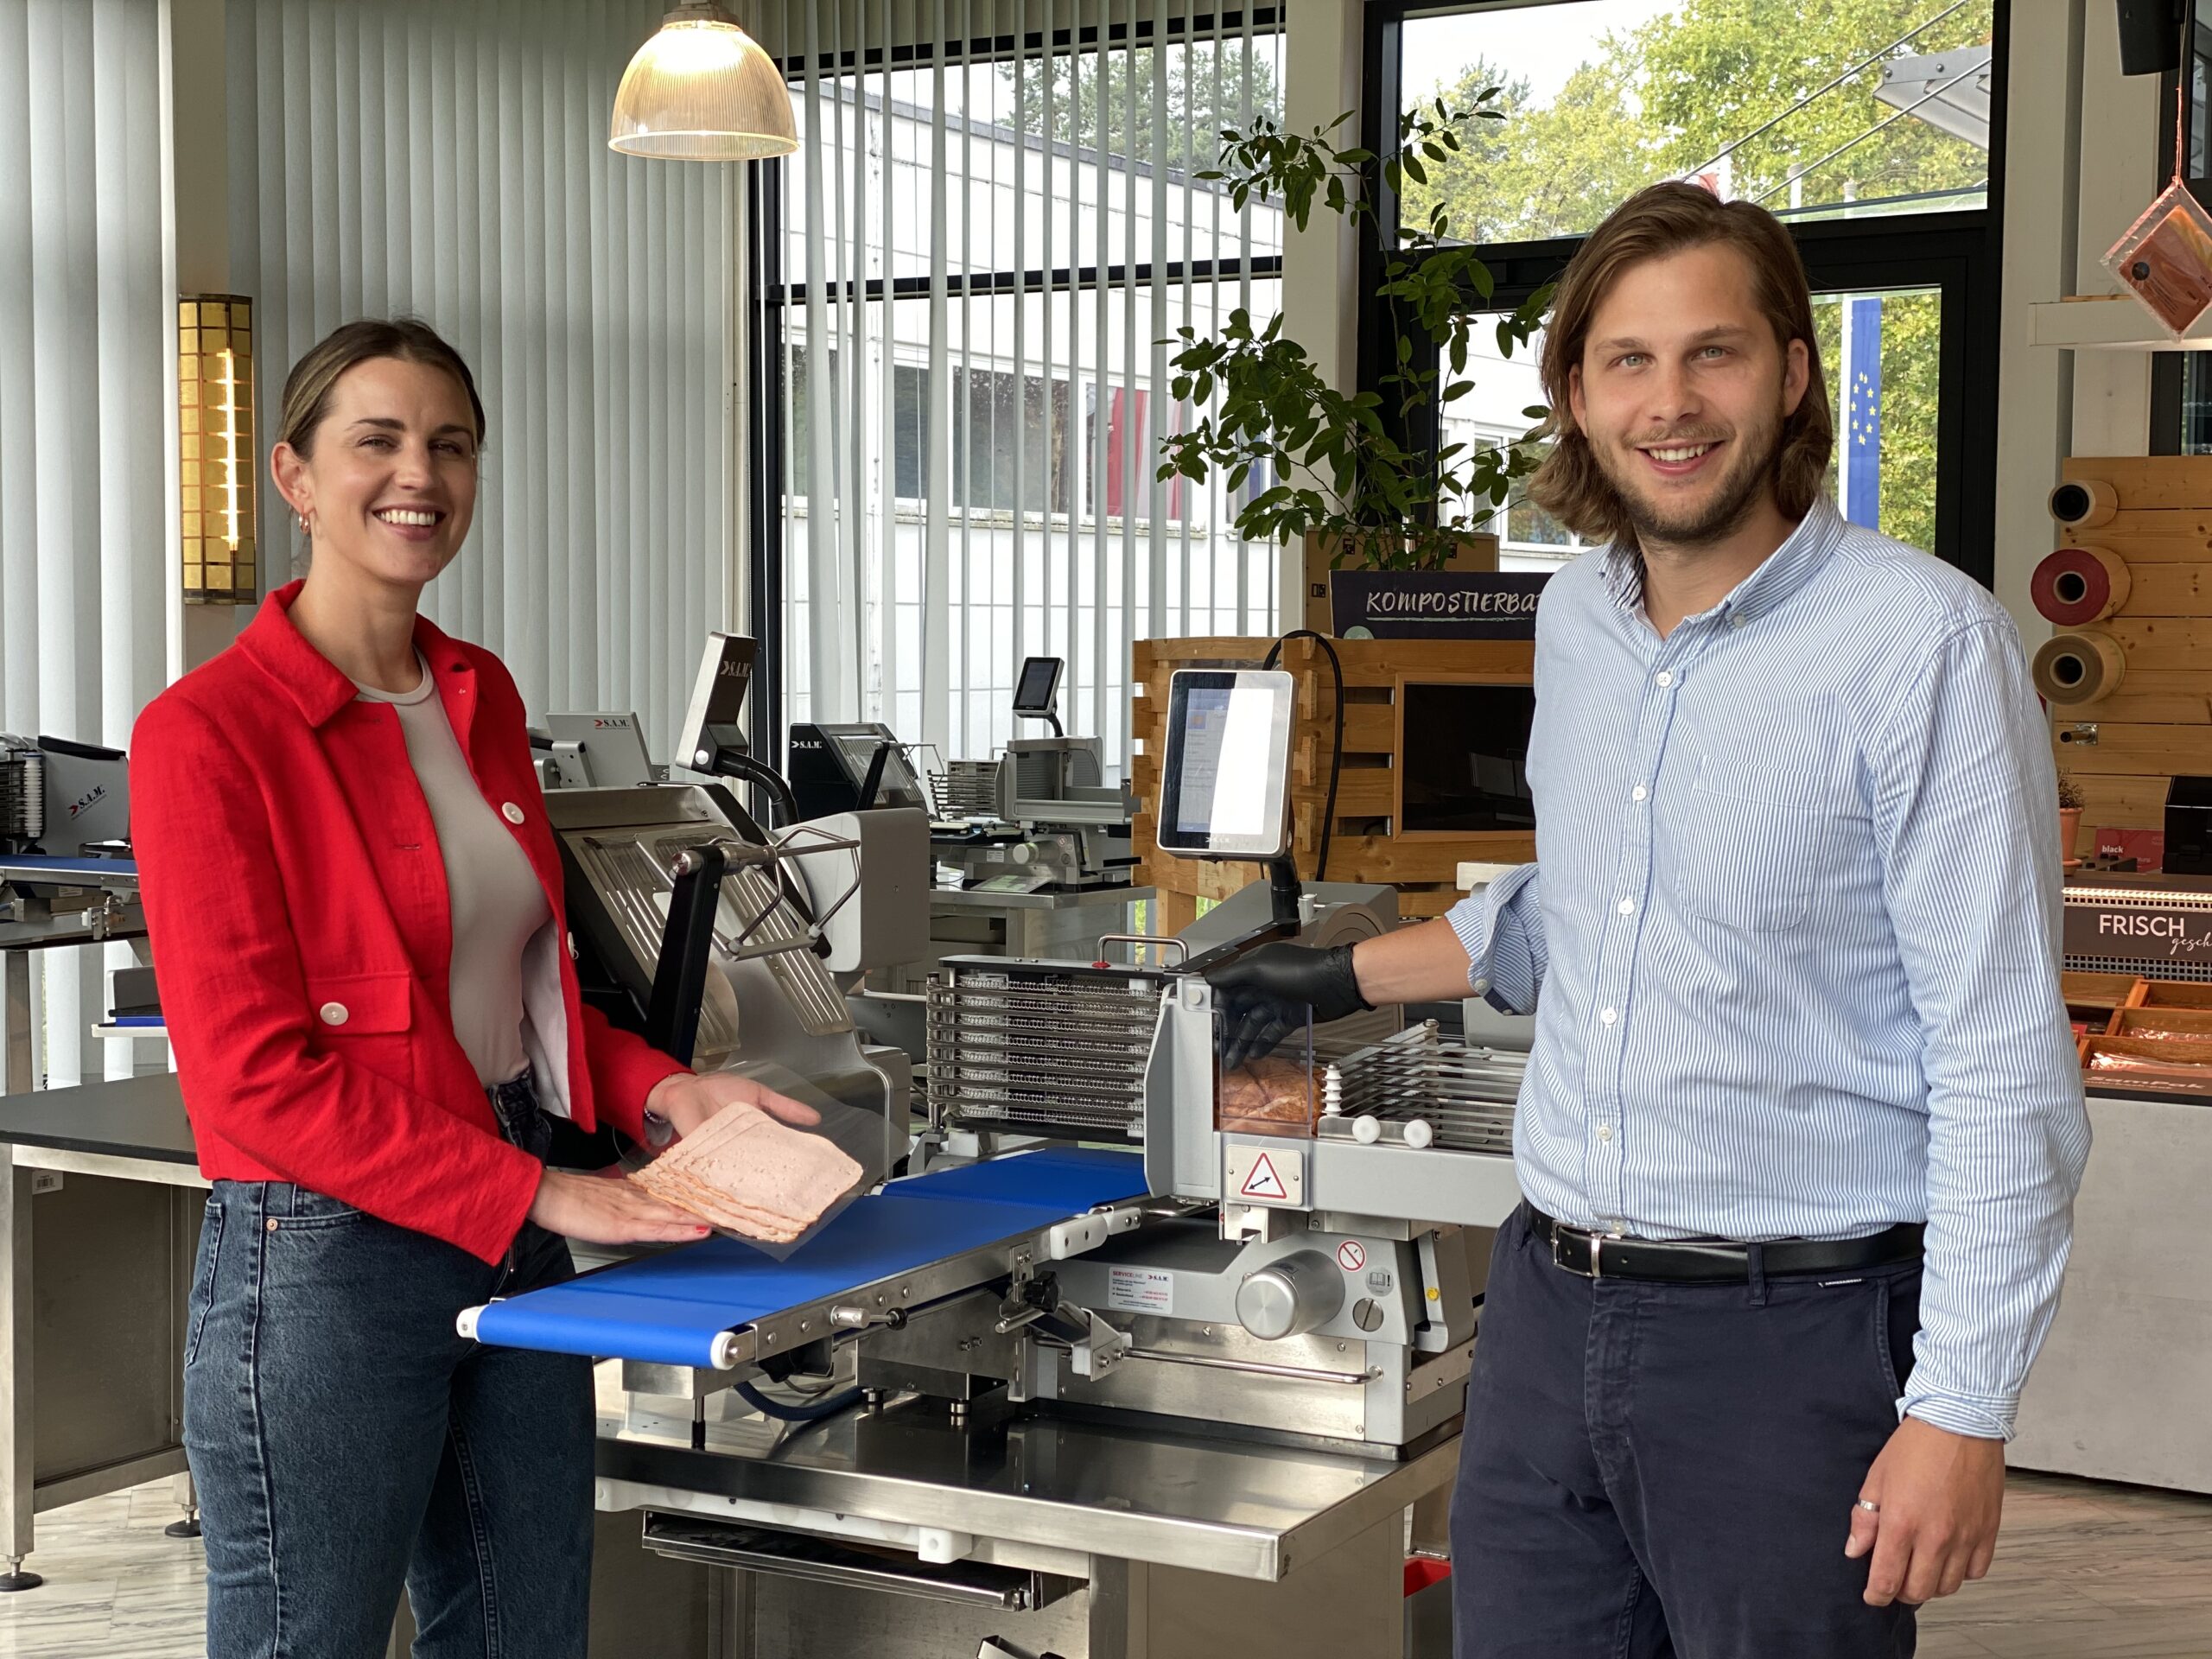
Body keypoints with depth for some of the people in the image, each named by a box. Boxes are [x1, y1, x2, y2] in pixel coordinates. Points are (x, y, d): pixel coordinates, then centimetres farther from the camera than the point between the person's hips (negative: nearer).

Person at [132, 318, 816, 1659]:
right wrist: (539, 1194, -19)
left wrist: (662, 1092, 0)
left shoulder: (480, 697, 10)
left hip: (516, 1247, 7)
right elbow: (256, 1075, -17)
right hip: (327, 1256, -7)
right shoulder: (207, 731, -12)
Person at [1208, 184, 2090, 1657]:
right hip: (1550, 1305, 6)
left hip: (1794, 1332, -6)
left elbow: (2005, 1062, -15)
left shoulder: (1923, 641, -14)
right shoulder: (1575, 619, 8)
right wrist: (1342, 978, 24)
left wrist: (1963, 1410, -17)